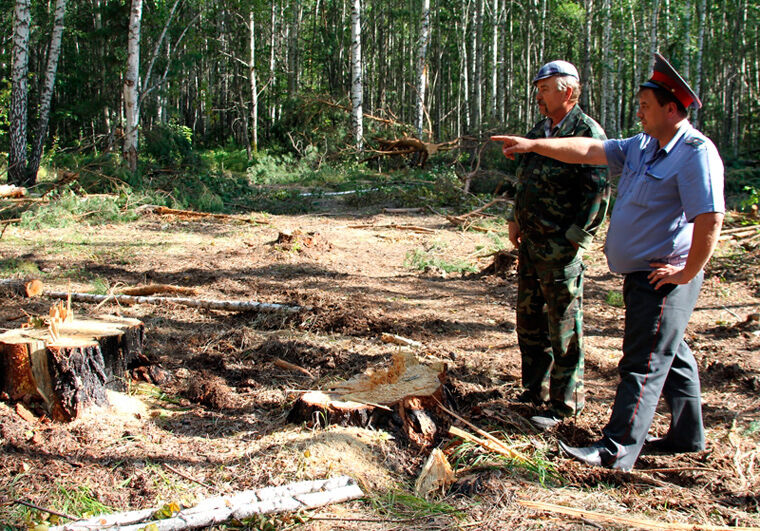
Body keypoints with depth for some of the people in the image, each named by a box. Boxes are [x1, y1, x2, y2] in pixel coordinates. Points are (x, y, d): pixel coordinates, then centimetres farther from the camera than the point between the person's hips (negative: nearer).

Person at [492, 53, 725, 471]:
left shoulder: (696, 153, -17)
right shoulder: (642, 146, 11)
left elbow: (710, 220, -23)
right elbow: (589, 151, 12)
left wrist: (687, 272, -19)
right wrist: (533, 145, 7)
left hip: (665, 279, -9)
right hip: (640, 275, 9)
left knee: (644, 363, -7)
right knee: (671, 356, 18)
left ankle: (618, 449, -5)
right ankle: (687, 436, 31)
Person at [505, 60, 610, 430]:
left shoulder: (587, 132, -12)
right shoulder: (540, 130, 14)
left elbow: (599, 191, -17)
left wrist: (575, 237, -18)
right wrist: (515, 219, 13)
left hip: (561, 248, -9)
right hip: (529, 244, 9)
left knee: (564, 327, 0)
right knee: (529, 320, 16)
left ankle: (564, 403, 11)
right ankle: (535, 391, 30)